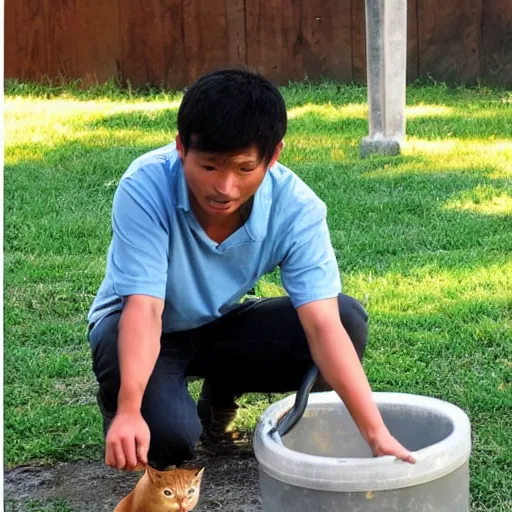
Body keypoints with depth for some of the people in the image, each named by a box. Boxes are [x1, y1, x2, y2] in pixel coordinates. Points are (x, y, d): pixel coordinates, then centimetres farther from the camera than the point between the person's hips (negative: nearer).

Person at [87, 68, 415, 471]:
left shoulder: (296, 208, -26)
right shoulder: (145, 187, -32)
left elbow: (323, 325, -30)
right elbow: (144, 308, -36)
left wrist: (376, 433, -39)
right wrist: (130, 413, -50)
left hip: (220, 324, 4)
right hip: (134, 327, -3)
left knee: (348, 319, -19)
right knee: (167, 436, -33)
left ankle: (221, 393, 6)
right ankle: (117, 402, 6)